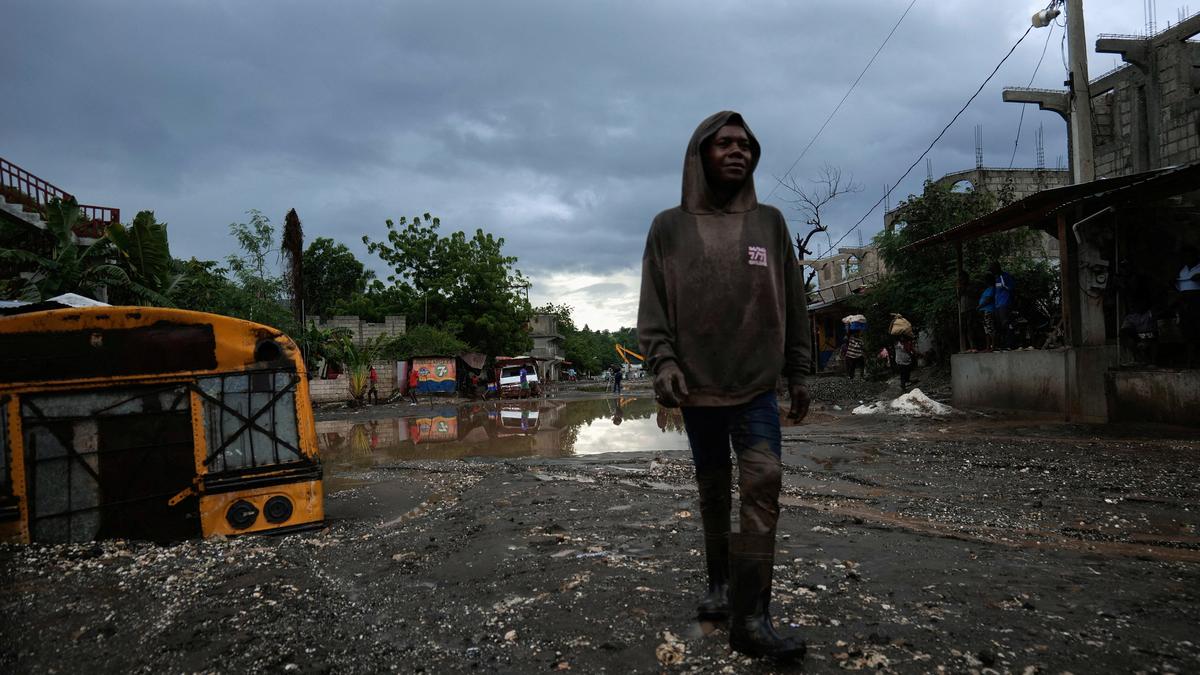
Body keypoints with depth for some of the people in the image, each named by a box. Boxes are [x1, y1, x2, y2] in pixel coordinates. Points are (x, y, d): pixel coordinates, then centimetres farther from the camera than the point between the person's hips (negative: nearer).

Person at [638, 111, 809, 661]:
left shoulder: (770, 223, 7)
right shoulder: (669, 227, 3)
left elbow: (793, 307, 9)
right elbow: (652, 308, -1)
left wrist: (797, 373, 7)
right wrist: (663, 362, -16)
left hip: (756, 386, 0)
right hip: (697, 387, 0)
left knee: (763, 485, -14)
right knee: (713, 490, 12)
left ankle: (750, 617, -10)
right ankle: (720, 585, 30)